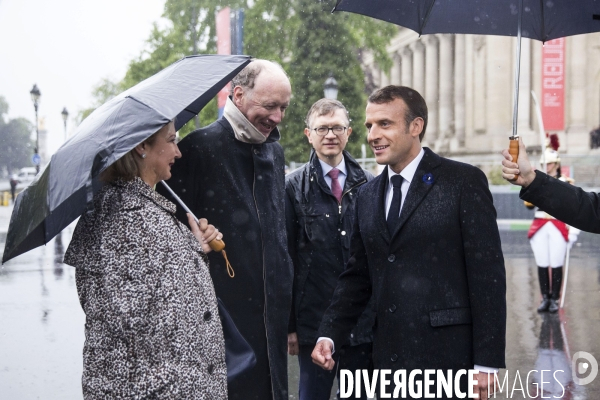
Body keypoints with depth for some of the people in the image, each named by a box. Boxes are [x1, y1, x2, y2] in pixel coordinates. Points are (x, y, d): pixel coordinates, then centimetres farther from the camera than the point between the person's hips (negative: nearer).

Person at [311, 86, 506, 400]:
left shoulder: (464, 182, -5)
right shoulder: (367, 195, 12)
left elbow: (487, 275, -8)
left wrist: (487, 362, -11)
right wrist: (329, 335, 1)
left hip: (448, 356, -5)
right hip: (388, 356, 5)